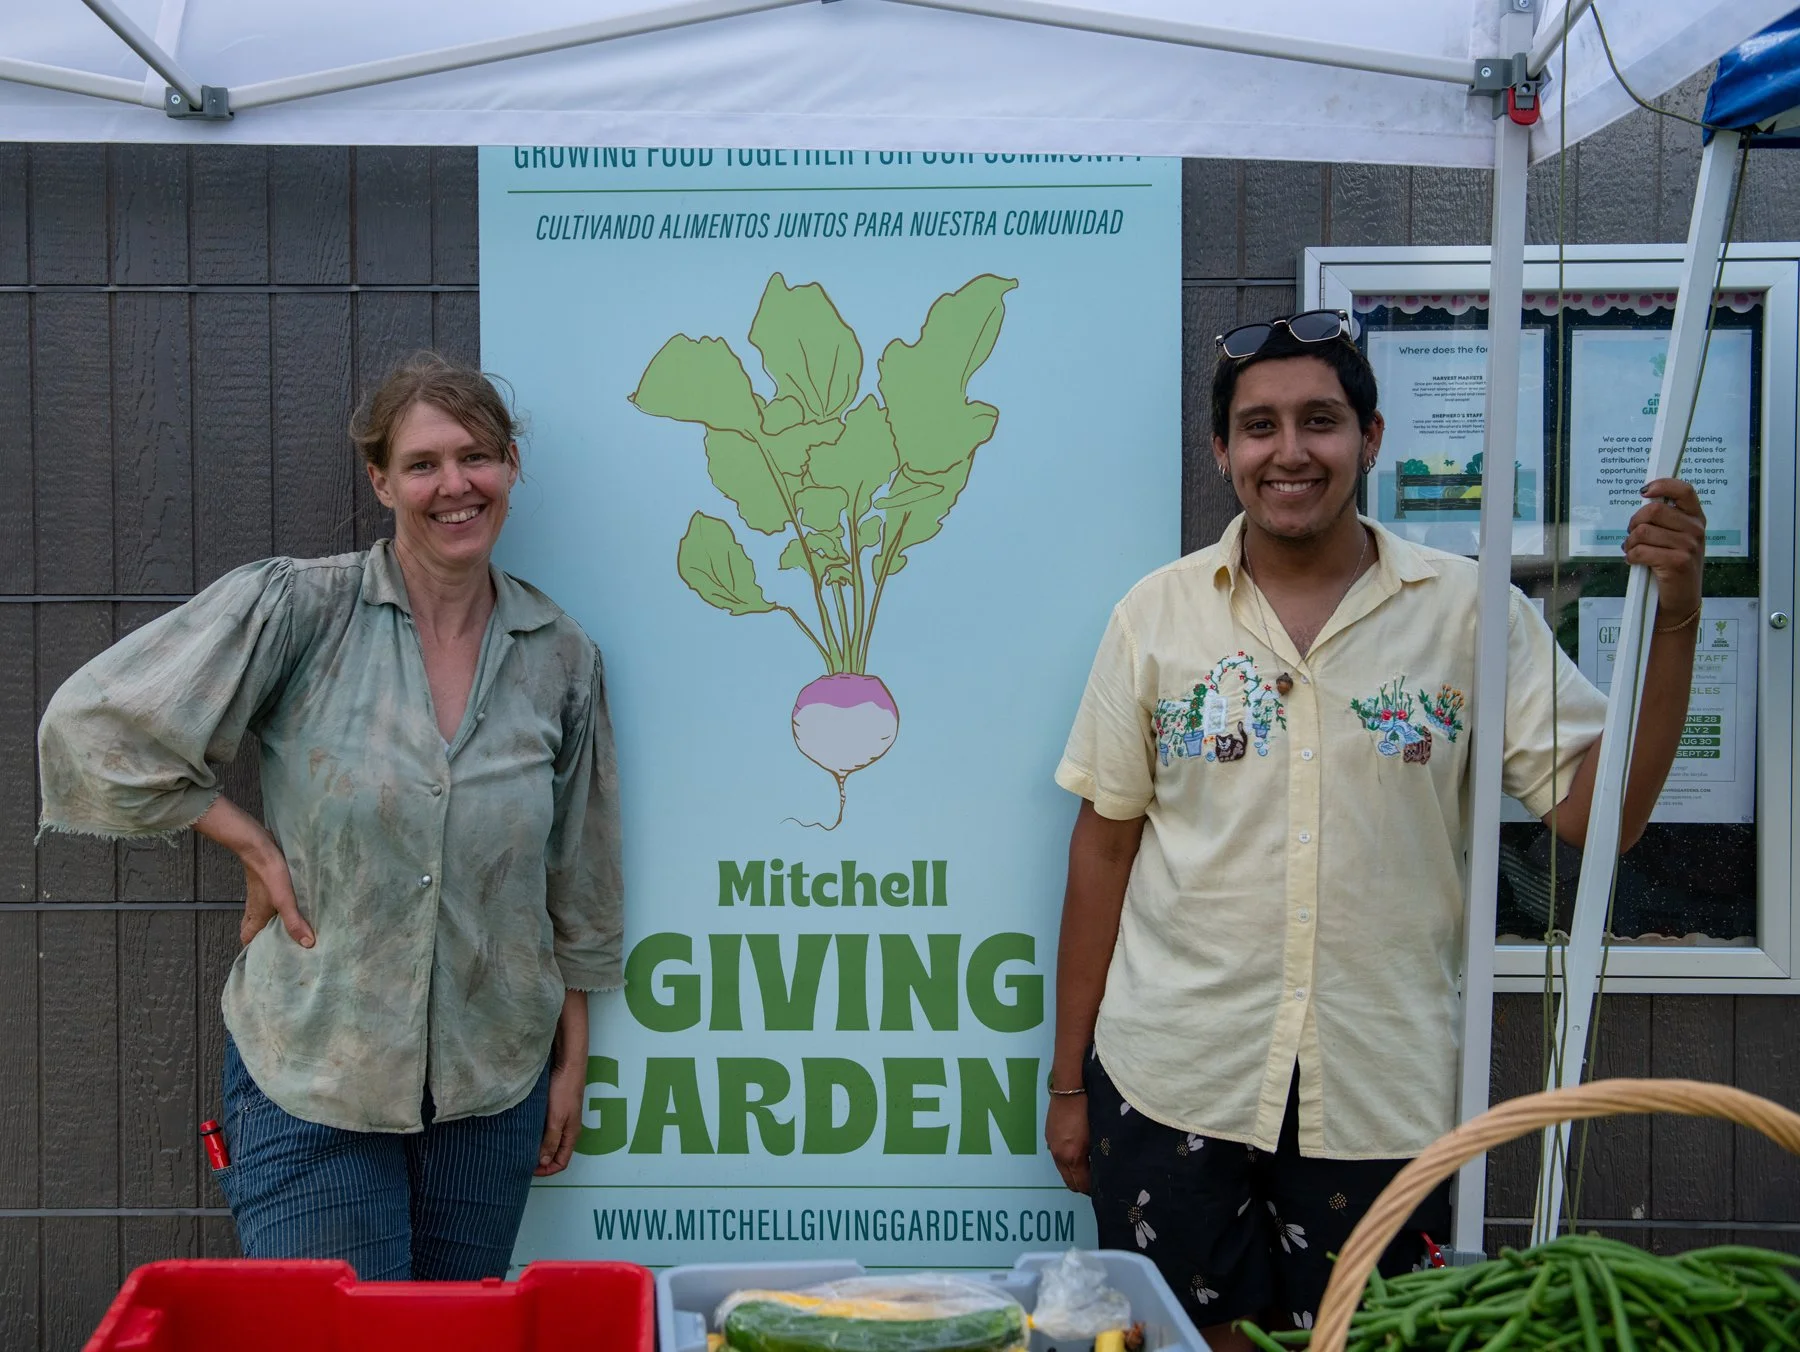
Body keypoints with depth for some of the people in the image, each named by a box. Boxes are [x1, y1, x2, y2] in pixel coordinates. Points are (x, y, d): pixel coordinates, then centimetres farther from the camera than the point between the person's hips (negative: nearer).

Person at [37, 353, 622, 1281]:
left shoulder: (560, 657, 0)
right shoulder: (297, 608, -11)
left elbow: (576, 890, 8)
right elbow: (93, 726, -13)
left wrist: (572, 1064, 10)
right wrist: (256, 846, -10)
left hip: (492, 1083, 3)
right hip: (307, 1075, -3)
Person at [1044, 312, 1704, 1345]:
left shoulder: (1472, 611, -2)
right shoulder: (1157, 615, 1)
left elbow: (1598, 811, -6)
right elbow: (1105, 843, 4)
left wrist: (1672, 616, -17)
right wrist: (1069, 1079, 6)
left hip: (1384, 1095, 0)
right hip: (1172, 1082, 1)